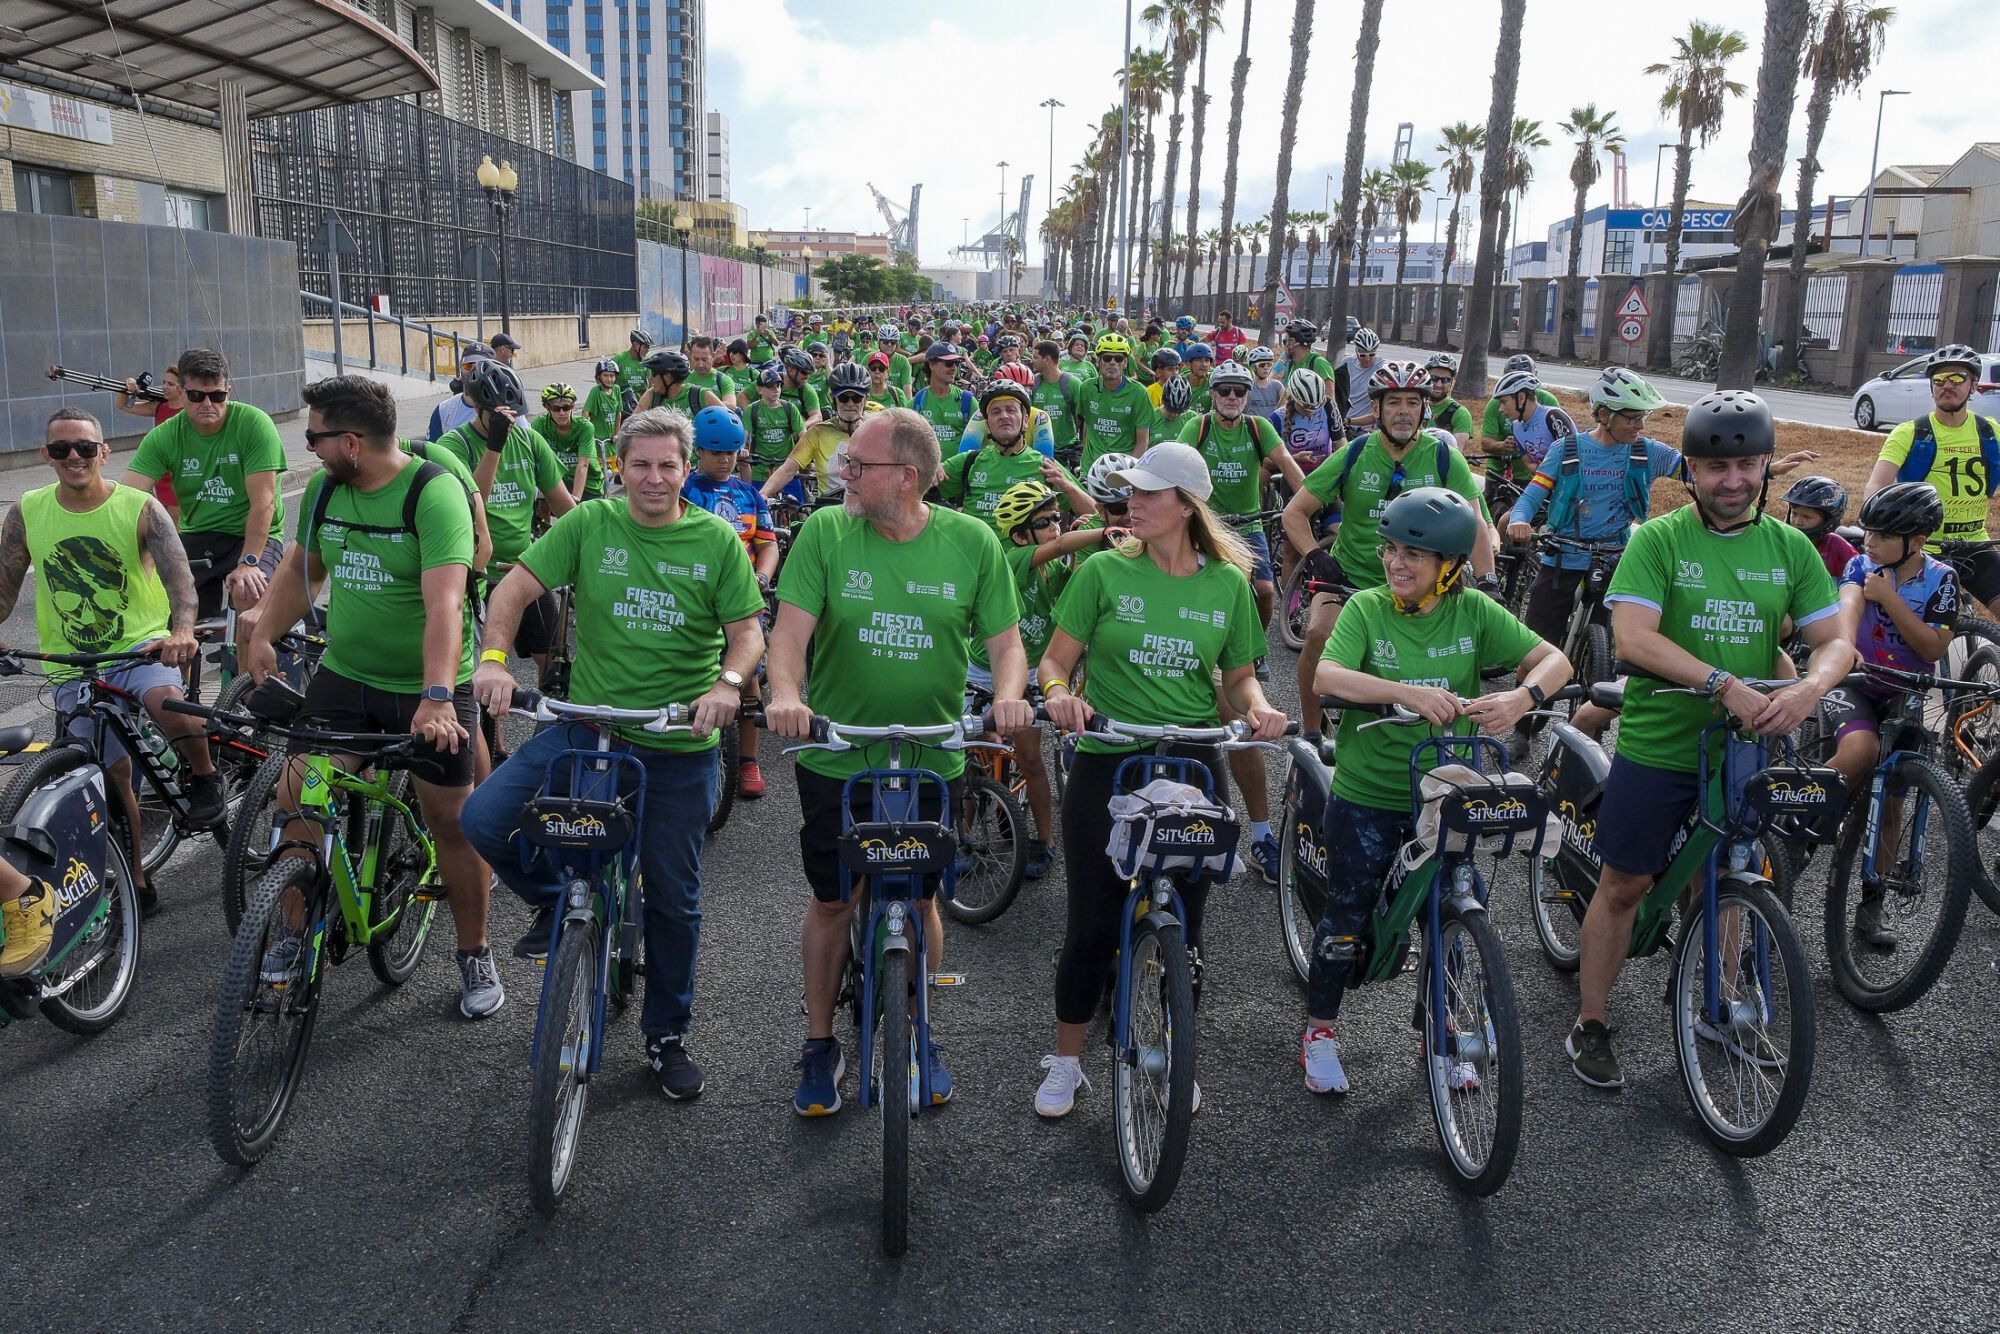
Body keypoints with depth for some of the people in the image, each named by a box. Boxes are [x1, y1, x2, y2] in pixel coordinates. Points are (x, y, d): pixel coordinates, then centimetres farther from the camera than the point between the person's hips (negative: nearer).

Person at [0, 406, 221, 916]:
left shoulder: (140, 508, -10)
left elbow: (178, 575, -21)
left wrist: (181, 629, -40)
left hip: (142, 644, -3)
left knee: (167, 702, -37)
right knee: (113, 776, 9)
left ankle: (204, 776, -8)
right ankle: (137, 882, 24)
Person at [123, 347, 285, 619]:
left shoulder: (255, 424, -13)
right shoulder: (163, 437, -3)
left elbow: (263, 502, -18)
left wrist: (248, 562, -26)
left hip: (253, 536, -4)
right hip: (196, 538, 4)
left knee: (247, 594, -31)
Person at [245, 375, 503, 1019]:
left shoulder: (434, 492, -20)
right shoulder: (323, 489, 1)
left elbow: (444, 602, -30)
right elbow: (300, 567, 17)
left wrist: (437, 697, -39)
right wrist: (262, 636, 6)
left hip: (429, 687, -5)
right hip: (343, 675, 5)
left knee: (451, 821, 2)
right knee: (295, 792, -4)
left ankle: (475, 955, 20)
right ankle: (294, 935, 19)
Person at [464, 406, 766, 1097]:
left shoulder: (716, 540, -1)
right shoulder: (589, 524, -2)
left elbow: (747, 631, -2)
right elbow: (515, 588, -6)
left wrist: (728, 683, -24)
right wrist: (494, 658, -25)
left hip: (681, 747, 0)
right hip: (589, 725, 1)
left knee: (674, 898, 9)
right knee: (483, 819, -18)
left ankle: (667, 1035, 30)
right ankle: (557, 900, 14)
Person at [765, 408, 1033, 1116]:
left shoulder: (971, 541, -4)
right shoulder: (825, 532, -6)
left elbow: (1005, 638, -2)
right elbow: (791, 627, -14)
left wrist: (1009, 694, -23)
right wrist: (784, 693, -33)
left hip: (932, 759, 1)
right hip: (835, 757, 0)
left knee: (920, 898, 12)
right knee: (832, 899, 10)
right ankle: (819, 1043, 28)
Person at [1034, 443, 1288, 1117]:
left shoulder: (1228, 582, 2)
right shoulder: (1105, 570, -3)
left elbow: (1238, 677, 9)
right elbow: (1055, 659, -3)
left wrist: (1258, 707, -12)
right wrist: (1059, 693, -25)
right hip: (1107, 764, -1)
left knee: (1184, 921, 10)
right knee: (1094, 922, 3)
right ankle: (1066, 1061, 22)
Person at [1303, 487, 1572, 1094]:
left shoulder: (1474, 611, -5)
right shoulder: (1366, 608, -10)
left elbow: (1554, 659, -9)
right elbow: (1326, 676, -25)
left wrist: (1522, 697, -31)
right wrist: (1407, 692, -39)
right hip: (1365, 794, -2)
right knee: (1347, 914, 7)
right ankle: (1319, 1029, 28)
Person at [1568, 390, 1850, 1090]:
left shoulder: (1790, 548, 4)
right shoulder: (1658, 540, -8)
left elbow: (1836, 640, 0)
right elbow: (1633, 638, -19)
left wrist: (1806, 689, -22)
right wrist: (1724, 683, -30)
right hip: (1657, 747, -3)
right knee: (1624, 886, 5)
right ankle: (1589, 1027, 17)